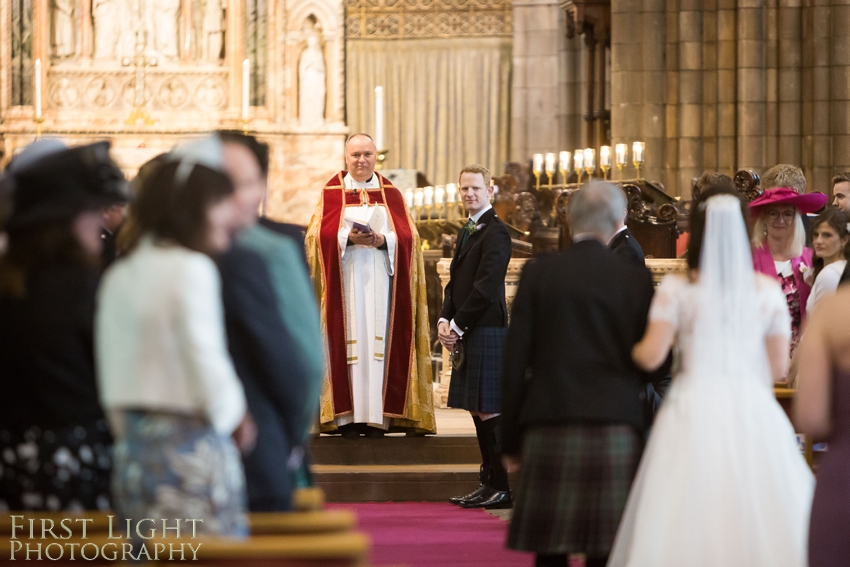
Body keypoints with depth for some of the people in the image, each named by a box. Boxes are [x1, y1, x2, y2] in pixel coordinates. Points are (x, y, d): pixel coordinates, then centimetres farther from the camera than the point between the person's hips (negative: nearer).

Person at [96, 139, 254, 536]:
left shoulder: (118, 276, 11)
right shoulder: (191, 269, -11)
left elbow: (110, 370, 12)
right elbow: (206, 357, -13)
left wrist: (126, 428, 19)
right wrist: (235, 417, 3)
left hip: (133, 445, 8)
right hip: (191, 444, -8)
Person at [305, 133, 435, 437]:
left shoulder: (391, 194, 13)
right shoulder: (332, 193, 9)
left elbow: (407, 236, 4)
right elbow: (320, 235, -1)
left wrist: (383, 240, -14)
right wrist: (348, 238, -17)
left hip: (380, 280, 1)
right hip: (344, 279, -1)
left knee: (379, 340, -4)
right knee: (348, 341, -7)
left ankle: (377, 415, -5)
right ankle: (348, 415, -8)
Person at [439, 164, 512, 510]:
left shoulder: (495, 232, -11)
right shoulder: (467, 232, 19)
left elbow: (486, 287, -17)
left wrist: (458, 325, -13)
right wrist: (445, 320, 4)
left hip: (487, 332, -10)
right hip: (467, 334, 10)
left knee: (489, 410, -9)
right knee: (477, 410, 12)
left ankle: (503, 487, -5)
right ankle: (490, 483, 17)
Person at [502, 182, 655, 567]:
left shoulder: (538, 272, 1)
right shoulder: (636, 279, 1)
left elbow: (515, 359, 0)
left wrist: (510, 440, 5)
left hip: (549, 428, 0)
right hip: (616, 430, 0)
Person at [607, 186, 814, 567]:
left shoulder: (676, 289, -1)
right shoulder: (767, 290, 4)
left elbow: (651, 356, -5)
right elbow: (778, 367, 6)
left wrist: (630, 349, 16)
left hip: (695, 410, -1)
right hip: (752, 411, 1)